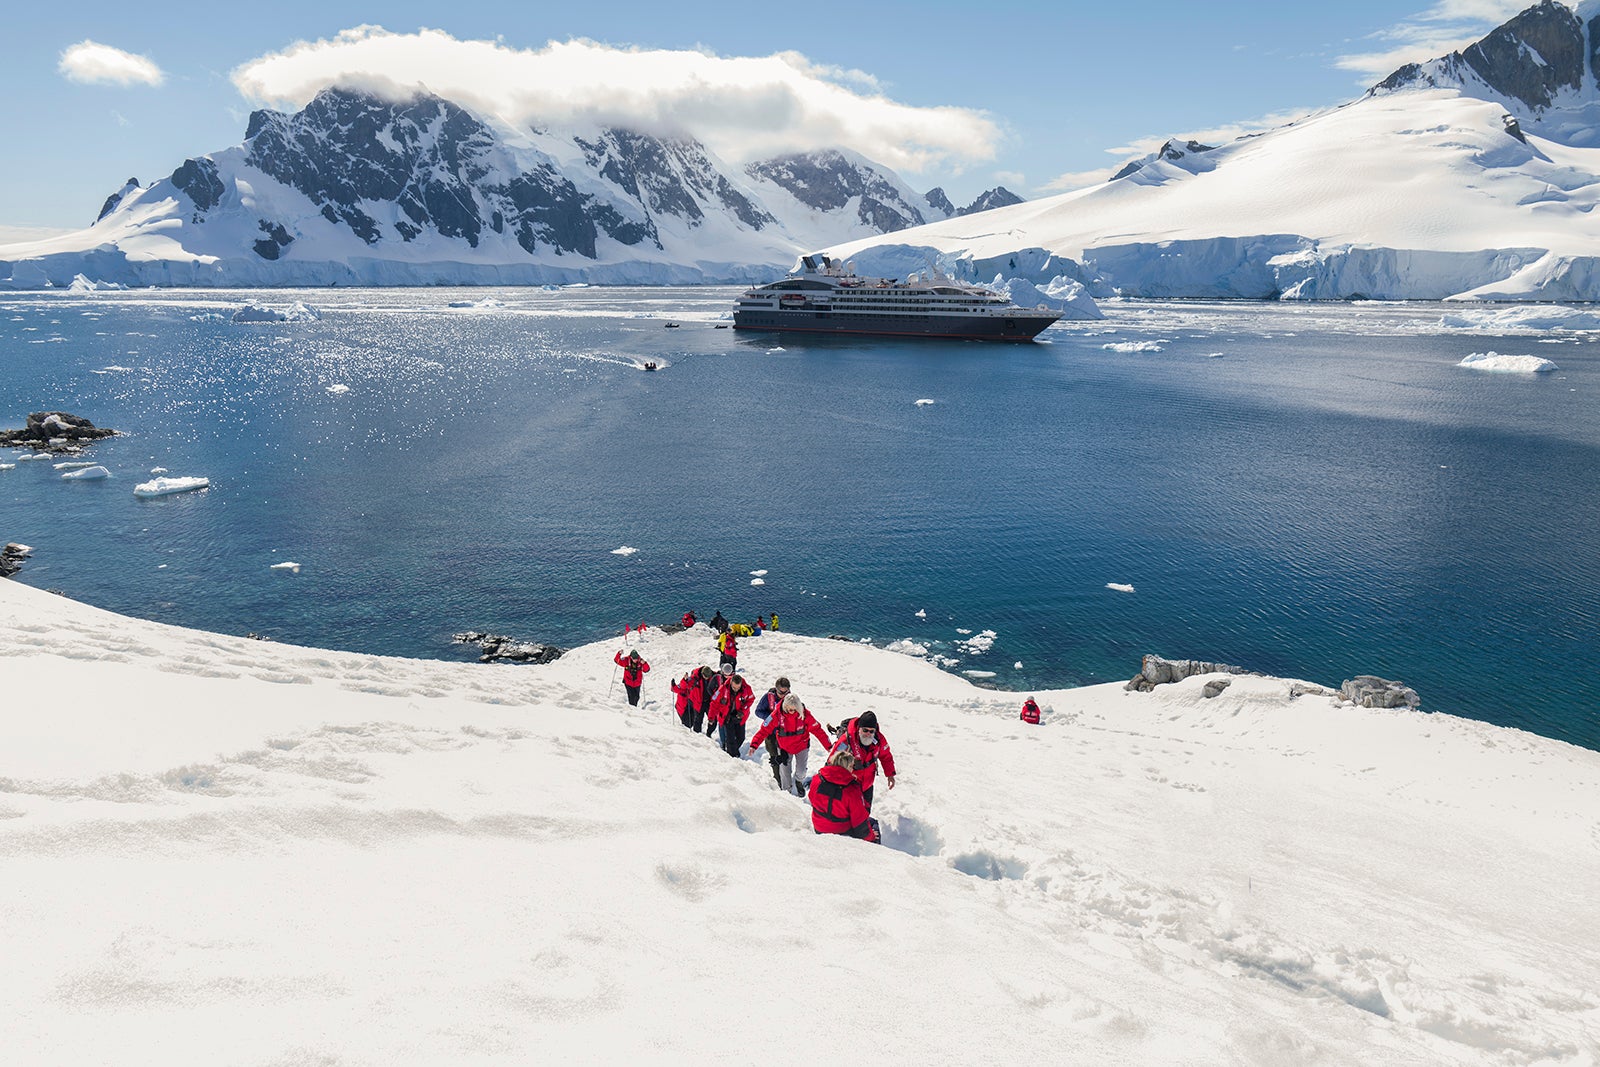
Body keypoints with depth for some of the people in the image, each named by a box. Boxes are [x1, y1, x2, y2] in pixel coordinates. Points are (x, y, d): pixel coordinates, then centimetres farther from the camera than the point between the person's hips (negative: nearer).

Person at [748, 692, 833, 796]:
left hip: (801, 746, 0)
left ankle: (799, 782, 34)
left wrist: (828, 746, -12)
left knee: (801, 771, -3)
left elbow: (817, 730, -14)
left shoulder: (804, 714, -22)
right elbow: (764, 730, -20)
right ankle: (787, 791, 34)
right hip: (784, 747, 0)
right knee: (785, 771, 6)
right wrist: (754, 744, -31)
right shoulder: (777, 715, -23)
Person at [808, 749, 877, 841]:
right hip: (843, 833, -6)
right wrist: (869, 836, 0)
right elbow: (859, 819, -18)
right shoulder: (852, 790, -28)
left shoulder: (817, 779, -14)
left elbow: (811, 799, 7)